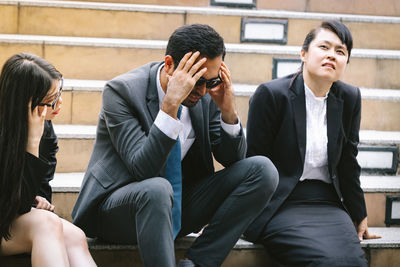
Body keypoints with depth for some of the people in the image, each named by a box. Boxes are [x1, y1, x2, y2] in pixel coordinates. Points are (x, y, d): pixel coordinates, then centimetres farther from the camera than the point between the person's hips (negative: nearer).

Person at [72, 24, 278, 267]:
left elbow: (233, 159, 3)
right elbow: (142, 169, -27)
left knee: (262, 169, -12)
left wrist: (228, 111, -15)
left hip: (176, 204, 6)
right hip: (116, 210, -6)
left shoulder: (208, 94, -2)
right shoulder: (121, 90, -18)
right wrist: (170, 106, -36)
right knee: (156, 189, -41)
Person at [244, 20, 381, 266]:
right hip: (279, 206, -4)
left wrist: (361, 217, 19)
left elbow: (348, 164, 15)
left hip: (328, 204, 4)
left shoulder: (350, 99, 7)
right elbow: (253, 162, -2)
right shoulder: (271, 94, -5)